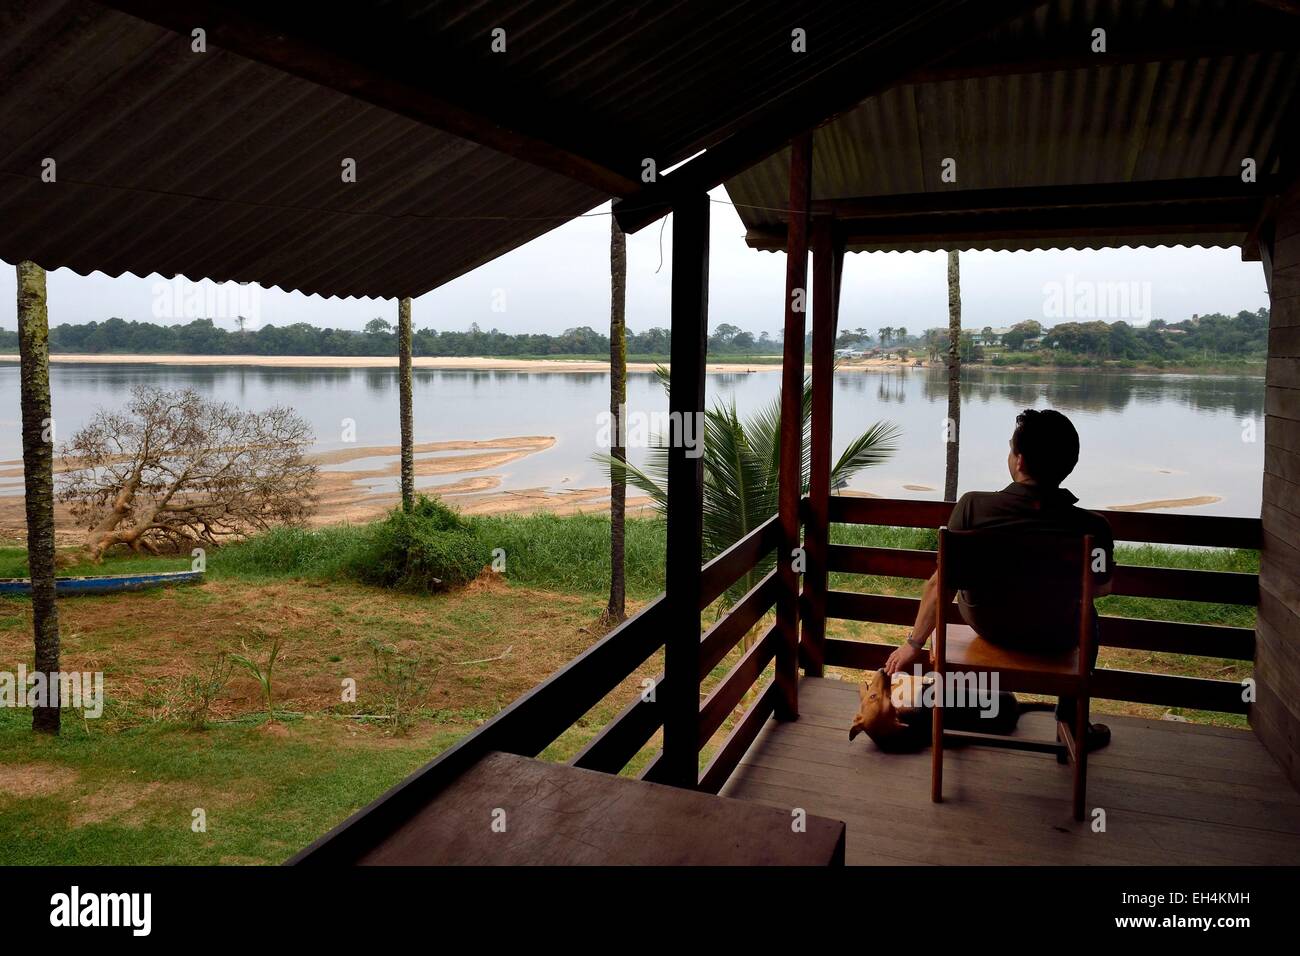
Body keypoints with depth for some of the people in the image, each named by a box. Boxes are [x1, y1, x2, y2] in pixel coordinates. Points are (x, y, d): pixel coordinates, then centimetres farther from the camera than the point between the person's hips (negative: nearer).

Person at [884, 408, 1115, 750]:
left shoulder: (974, 505, -26)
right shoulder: (1092, 527, -25)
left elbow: (939, 584, -18)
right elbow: (1102, 587, -4)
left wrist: (913, 644, -4)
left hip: (987, 623, 1)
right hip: (1055, 639, 0)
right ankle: (1071, 724, 40)